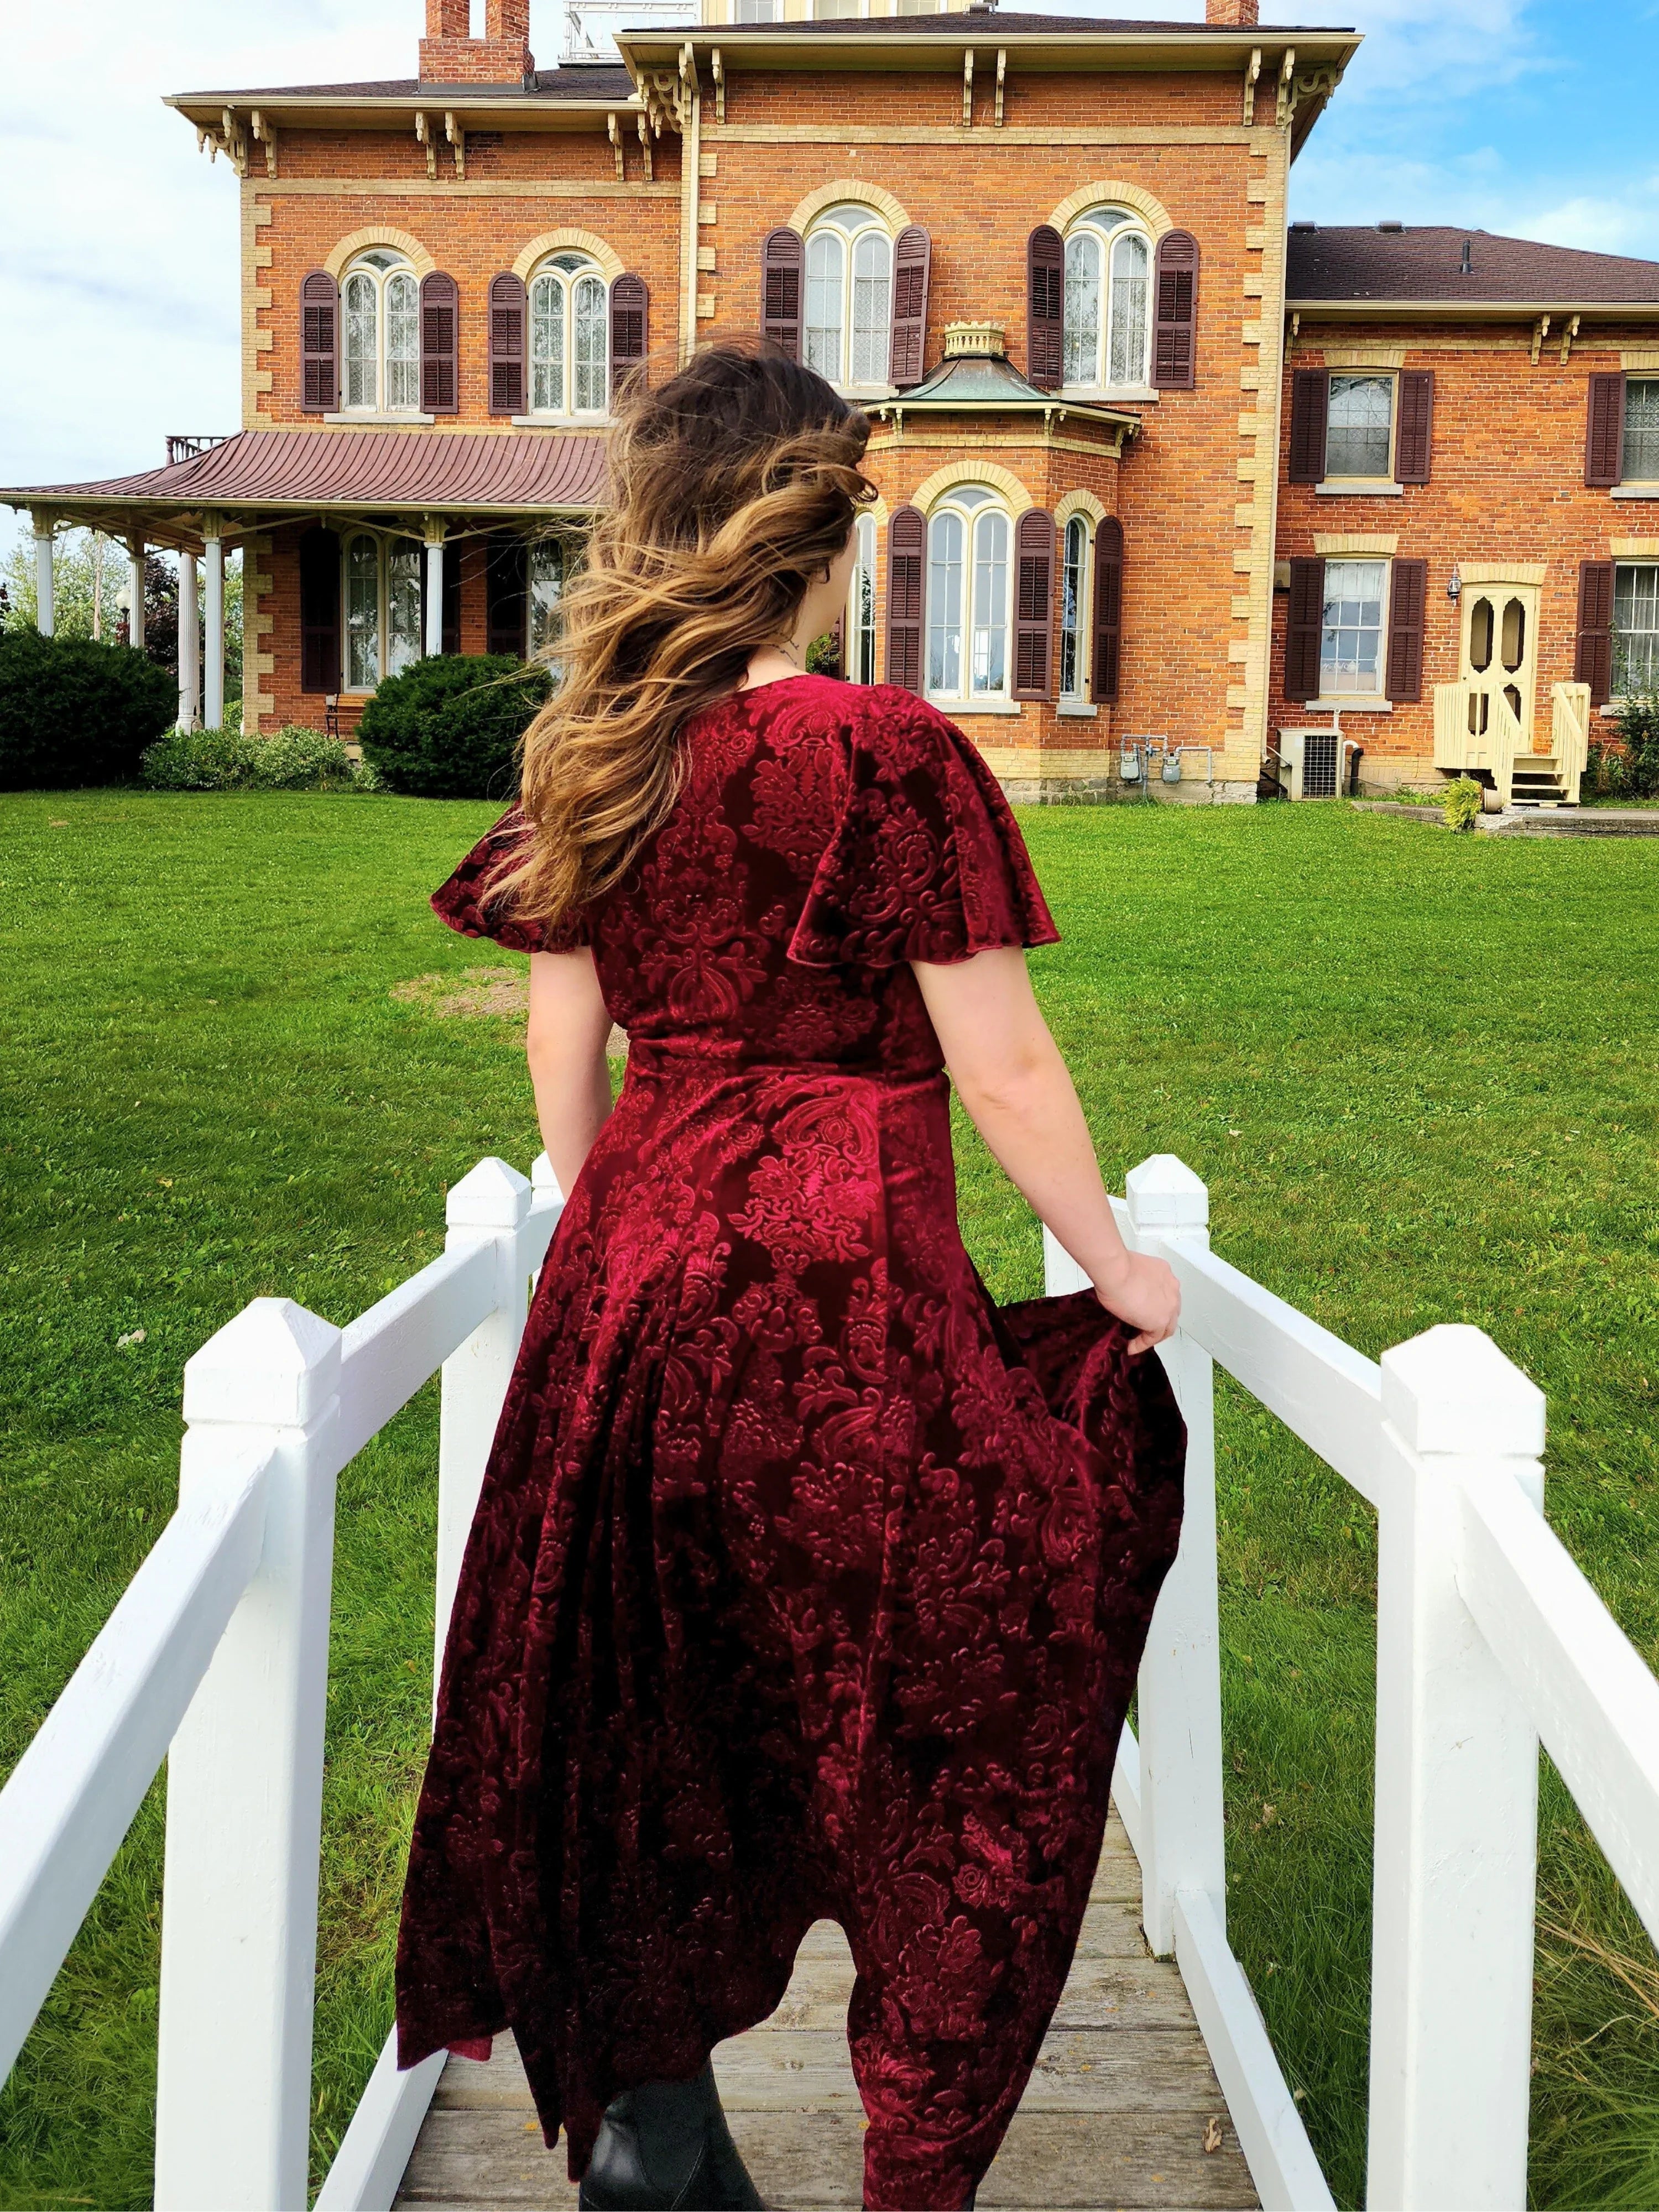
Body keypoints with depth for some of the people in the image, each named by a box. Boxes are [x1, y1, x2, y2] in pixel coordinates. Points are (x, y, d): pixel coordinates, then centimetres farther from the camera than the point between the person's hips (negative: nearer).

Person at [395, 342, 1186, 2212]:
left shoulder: (591, 757, 4)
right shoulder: (890, 754, -13)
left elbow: (562, 1040, 8)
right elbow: (999, 1066, -11)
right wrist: (1115, 1268, 2)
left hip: (637, 1255, 6)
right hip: (843, 1278, -6)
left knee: (662, 1701, 18)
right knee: (948, 1720, 11)